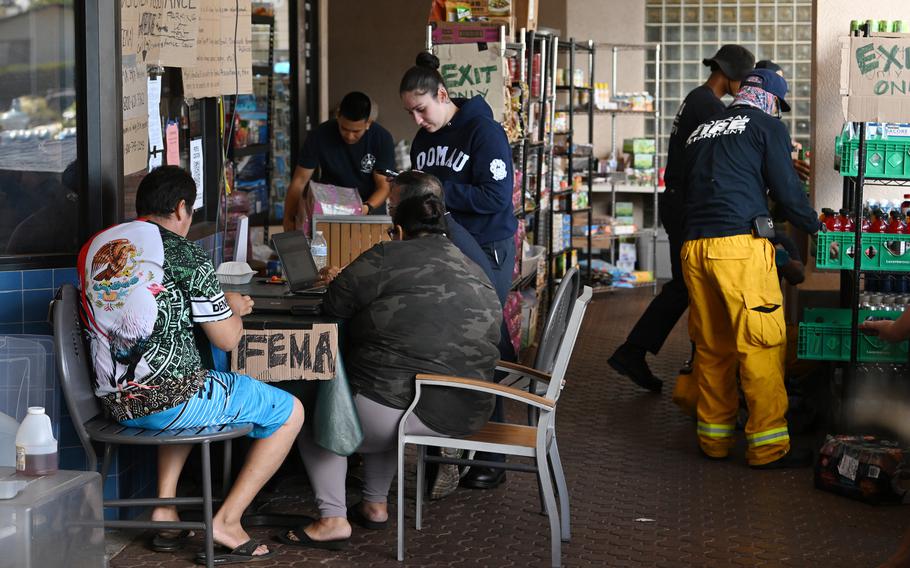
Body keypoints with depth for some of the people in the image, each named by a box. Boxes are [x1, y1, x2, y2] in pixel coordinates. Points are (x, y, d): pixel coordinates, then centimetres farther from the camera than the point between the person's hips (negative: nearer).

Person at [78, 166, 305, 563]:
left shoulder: (94, 248, 11)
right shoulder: (184, 254, -9)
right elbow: (227, 339, -6)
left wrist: (221, 305, 30)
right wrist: (233, 308, 17)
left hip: (115, 403, 8)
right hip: (169, 399, -7)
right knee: (290, 411, 9)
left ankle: (165, 508, 25)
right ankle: (227, 521, 4)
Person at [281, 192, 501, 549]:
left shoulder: (388, 258, -6)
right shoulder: (476, 273, 15)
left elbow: (335, 305, -2)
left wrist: (341, 282, 19)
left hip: (406, 408, -7)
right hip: (466, 414, 7)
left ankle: (332, 520, 9)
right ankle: (375, 506, 34)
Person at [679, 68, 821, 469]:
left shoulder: (701, 132, 24)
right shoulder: (767, 126, 6)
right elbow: (786, 189, 1)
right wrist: (814, 229, 18)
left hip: (693, 247, 7)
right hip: (740, 244, -7)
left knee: (711, 347, 12)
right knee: (762, 345, -4)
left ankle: (714, 438, 15)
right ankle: (768, 447, -4)